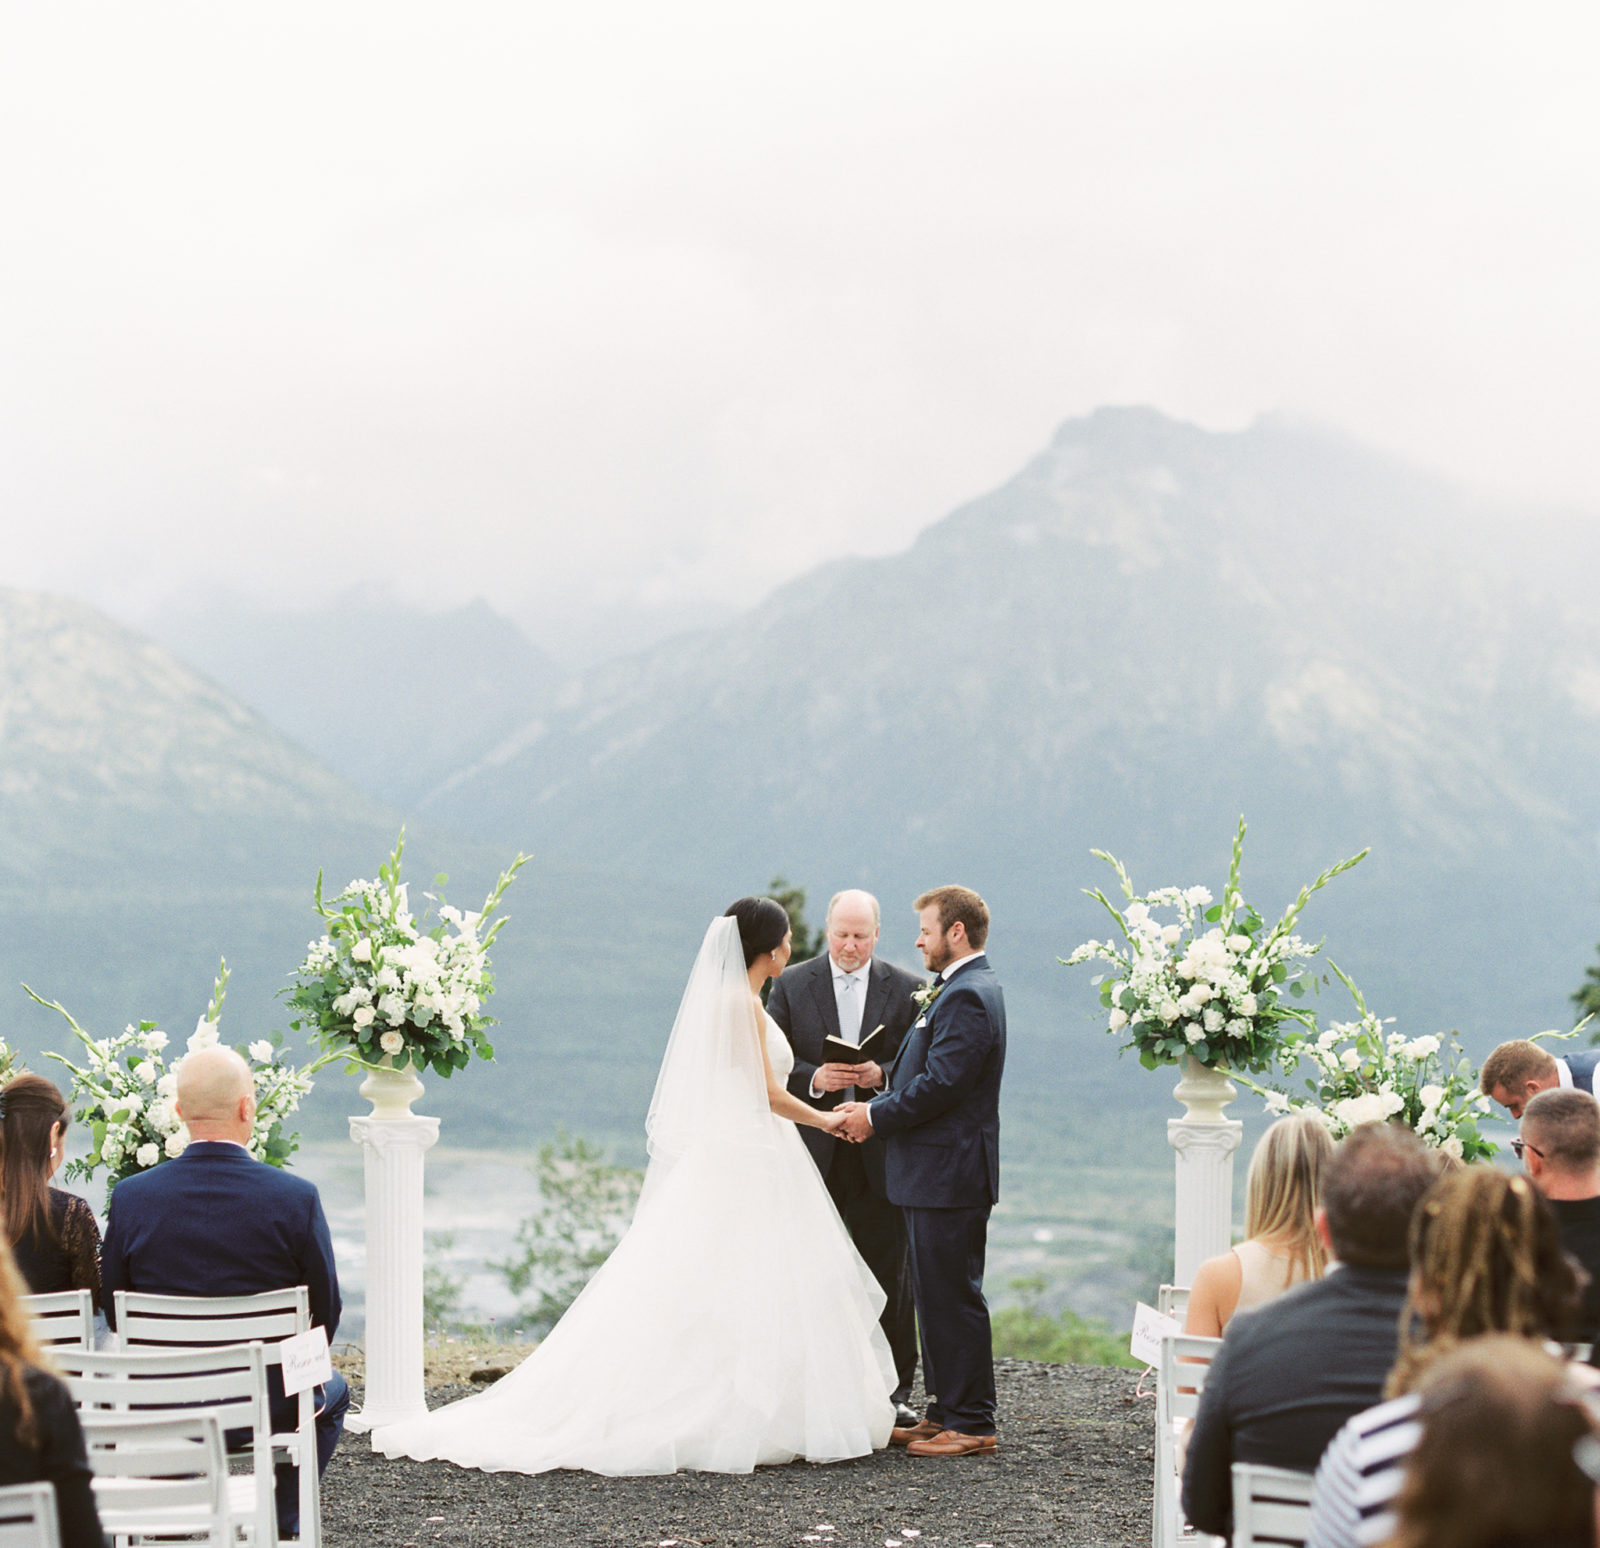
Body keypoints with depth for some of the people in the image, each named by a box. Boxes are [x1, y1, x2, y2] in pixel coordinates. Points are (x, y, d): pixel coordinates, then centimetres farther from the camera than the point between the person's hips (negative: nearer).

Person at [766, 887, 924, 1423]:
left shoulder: (907, 989, 6)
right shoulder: (791, 984, 6)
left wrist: (882, 1075, -17)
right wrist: (813, 1078, -16)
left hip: (882, 1153, 0)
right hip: (812, 1152, 0)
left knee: (889, 1277, 3)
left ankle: (893, 1389, 10)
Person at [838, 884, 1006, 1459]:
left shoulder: (967, 996, -17)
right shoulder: (963, 990, 17)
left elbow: (939, 1084, -22)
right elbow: (926, 1074, 18)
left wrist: (876, 1117, -11)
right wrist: (877, 1104, 4)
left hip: (948, 1174, -11)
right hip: (937, 1174, 11)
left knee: (953, 1299, -6)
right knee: (937, 1297, 15)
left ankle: (971, 1424, 0)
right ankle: (947, 1411, 21)